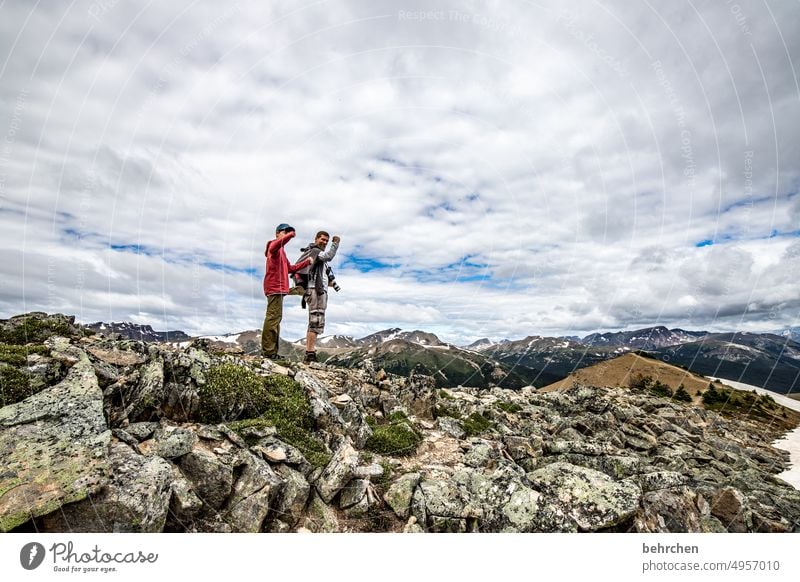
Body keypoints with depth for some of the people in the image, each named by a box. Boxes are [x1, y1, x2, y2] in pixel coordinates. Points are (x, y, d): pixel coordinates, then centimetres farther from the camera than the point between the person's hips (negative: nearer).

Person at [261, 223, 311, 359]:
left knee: (274, 317, 12)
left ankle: (268, 350, 17)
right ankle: (269, 351, -15)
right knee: (274, 317, -14)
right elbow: (276, 245, -28)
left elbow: (290, 268, 28)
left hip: (278, 287, 11)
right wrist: (289, 235, -41)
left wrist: (307, 262, 20)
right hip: (275, 287, -11)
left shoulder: (281, 251, 28)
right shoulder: (273, 245, -1)